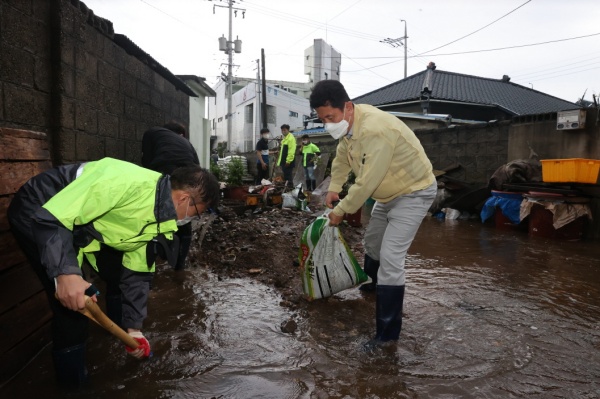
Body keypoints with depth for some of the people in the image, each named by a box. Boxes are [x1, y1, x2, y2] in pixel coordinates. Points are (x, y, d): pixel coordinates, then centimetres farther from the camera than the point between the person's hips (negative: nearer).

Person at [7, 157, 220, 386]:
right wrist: (66, 272, -45)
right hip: (36, 214, -8)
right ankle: (73, 380, 9)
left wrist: (134, 327, 5)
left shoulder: (159, 219, -6)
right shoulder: (127, 182, -36)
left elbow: (137, 272, 3)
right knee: (71, 301, -13)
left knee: (118, 271, 10)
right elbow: (51, 216, -35)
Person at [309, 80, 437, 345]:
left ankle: (388, 331, -4)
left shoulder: (375, 131, -36)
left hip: (414, 192, -9)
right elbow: (342, 155, 11)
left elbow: (366, 184, -32)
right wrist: (333, 189, 4)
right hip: (389, 192, 10)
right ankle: (374, 284, 53)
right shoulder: (349, 120, -7)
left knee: (390, 259, -16)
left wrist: (340, 211, -19)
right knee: (372, 240, 25)